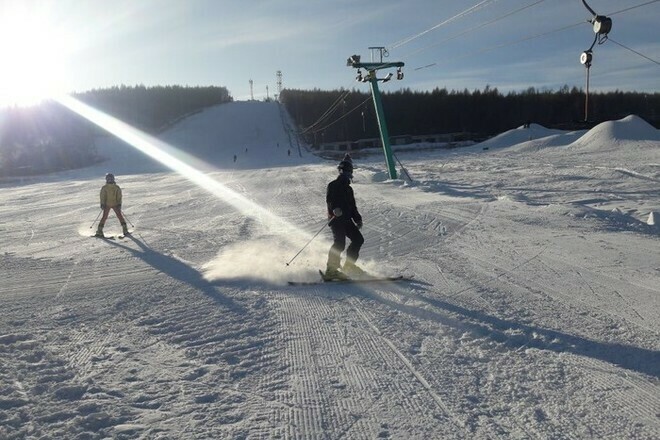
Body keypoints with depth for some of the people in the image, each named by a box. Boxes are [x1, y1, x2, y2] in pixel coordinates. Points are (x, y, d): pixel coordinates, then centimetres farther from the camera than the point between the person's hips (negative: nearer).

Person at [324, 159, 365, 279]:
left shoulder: (348, 189, 25)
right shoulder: (333, 185, 1)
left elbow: (352, 206, 27)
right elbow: (329, 199, -16)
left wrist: (358, 219, 15)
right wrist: (335, 208, -36)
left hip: (346, 219, 8)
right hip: (336, 218, -8)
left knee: (358, 239, 3)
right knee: (339, 243, -21)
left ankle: (349, 266, 12)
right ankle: (331, 270, -19)